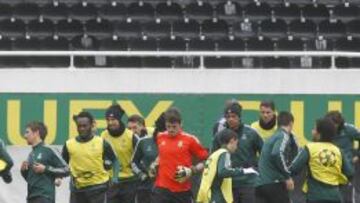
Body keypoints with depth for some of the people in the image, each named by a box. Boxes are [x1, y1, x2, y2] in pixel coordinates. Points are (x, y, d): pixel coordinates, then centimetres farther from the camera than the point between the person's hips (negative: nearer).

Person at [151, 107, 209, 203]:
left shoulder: (190, 139, -6)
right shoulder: (160, 137, 7)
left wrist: (192, 170, -15)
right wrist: (155, 165, 11)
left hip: (183, 190, -2)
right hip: (161, 188, 2)